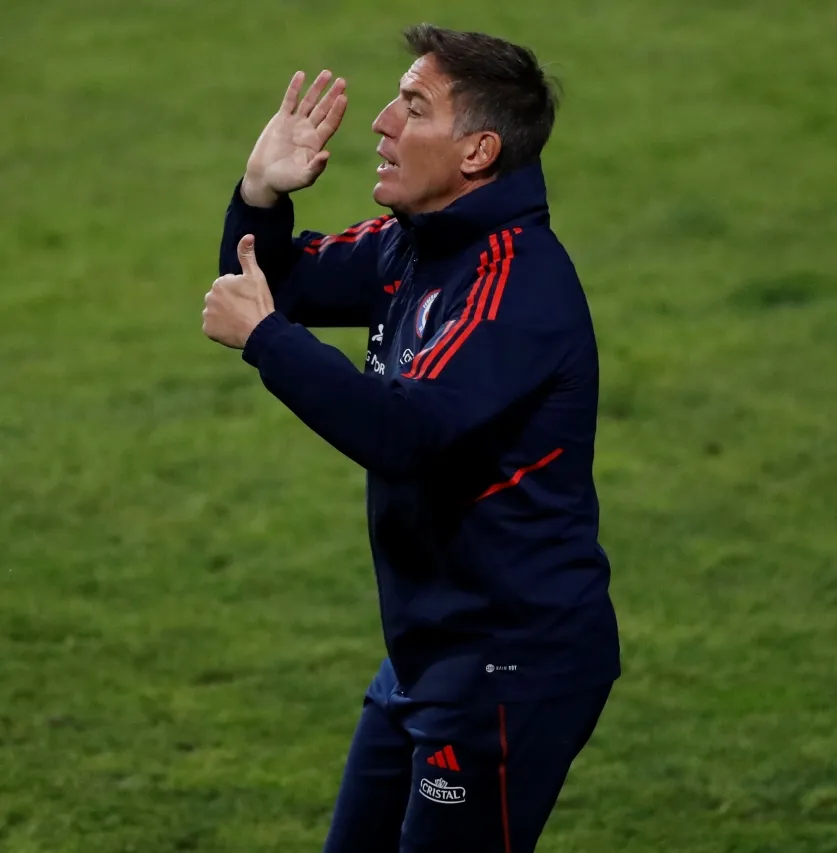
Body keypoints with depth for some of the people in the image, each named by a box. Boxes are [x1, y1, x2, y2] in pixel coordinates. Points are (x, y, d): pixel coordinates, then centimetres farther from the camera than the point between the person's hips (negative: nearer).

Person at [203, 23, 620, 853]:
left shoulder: (517, 280, -22)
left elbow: (405, 432, -33)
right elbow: (271, 286, 19)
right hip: (427, 651, 10)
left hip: (511, 665, -10)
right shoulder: (413, 247, 6)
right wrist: (261, 193, -2)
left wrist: (263, 336, -24)